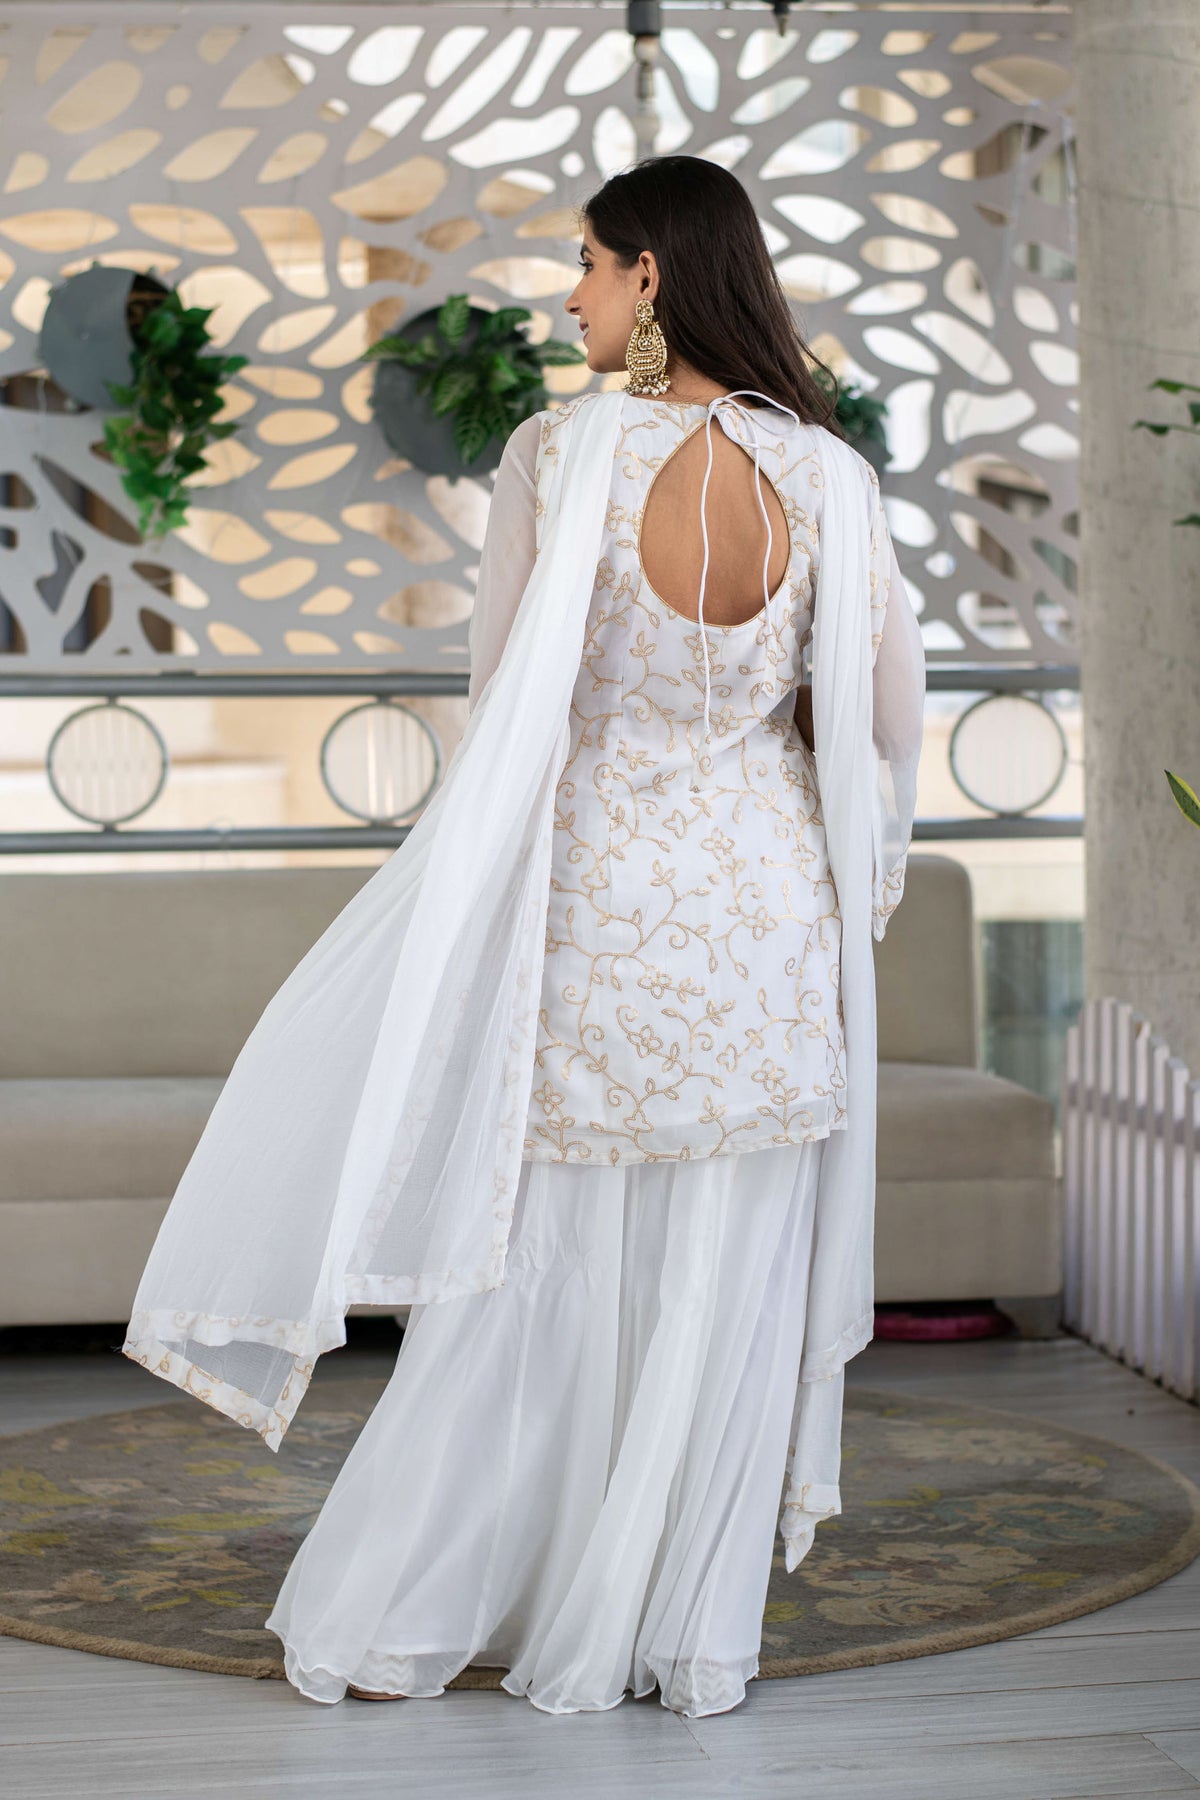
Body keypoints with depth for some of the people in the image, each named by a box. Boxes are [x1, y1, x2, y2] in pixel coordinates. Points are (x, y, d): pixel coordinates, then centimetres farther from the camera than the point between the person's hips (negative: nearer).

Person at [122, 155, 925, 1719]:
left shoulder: (560, 455, -12)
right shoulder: (827, 477, -5)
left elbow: (501, 693, -4)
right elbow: (893, 714, 3)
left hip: (593, 912, -1)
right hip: (770, 915, 2)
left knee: (531, 1286, 9)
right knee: (726, 1292, 11)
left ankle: (384, 1630, 20)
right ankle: (691, 1643, 19)